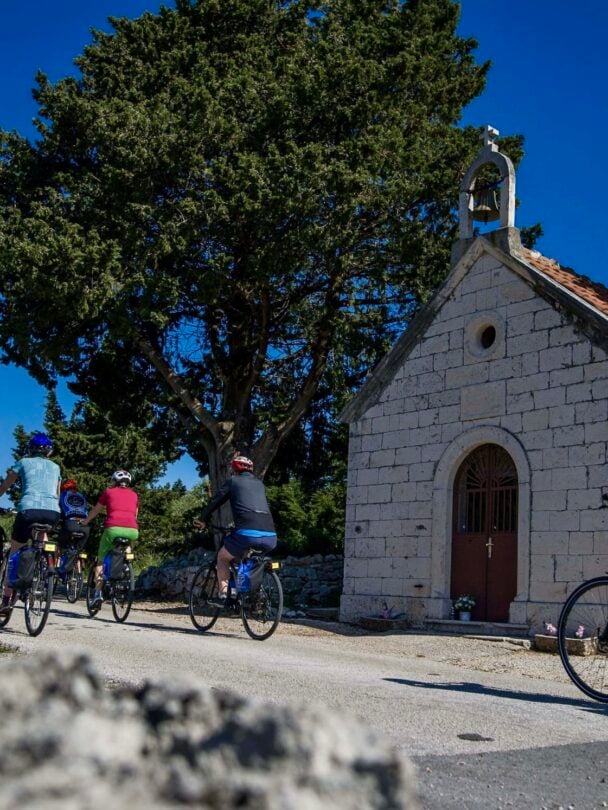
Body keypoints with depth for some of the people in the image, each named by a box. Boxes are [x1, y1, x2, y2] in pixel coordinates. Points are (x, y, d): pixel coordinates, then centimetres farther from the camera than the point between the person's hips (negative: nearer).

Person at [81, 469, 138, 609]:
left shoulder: (109, 491, 19)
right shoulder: (134, 495, 24)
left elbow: (95, 511, 28)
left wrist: (84, 523, 43)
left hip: (113, 528, -2)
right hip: (133, 531, 2)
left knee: (101, 560, 16)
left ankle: (98, 594, 4)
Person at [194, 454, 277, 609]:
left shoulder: (233, 481, 16)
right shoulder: (259, 483, 29)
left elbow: (215, 501, 18)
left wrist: (202, 519, 33)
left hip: (247, 533, -4)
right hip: (270, 536, 4)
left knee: (222, 557, 22)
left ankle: (222, 595, 10)